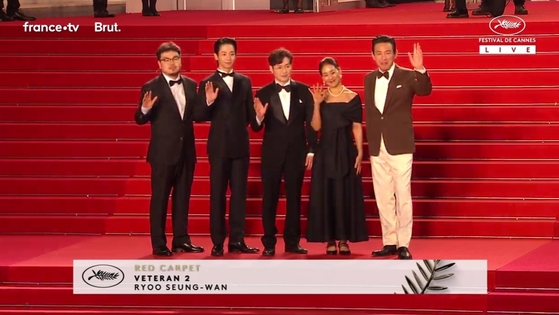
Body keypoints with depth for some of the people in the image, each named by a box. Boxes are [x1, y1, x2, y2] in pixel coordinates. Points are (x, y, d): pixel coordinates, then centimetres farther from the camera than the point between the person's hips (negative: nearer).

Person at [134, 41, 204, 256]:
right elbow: (140, 120, -8)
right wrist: (145, 108, -29)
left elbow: (196, 115, 10)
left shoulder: (191, 85, 8)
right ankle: (159, 244, 3)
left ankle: (181, 240, 17)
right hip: (163, 152, -5)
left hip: (186, 150, 5)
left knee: (182, 197, 10)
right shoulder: (151, 87, -6)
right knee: (160, 198, 0)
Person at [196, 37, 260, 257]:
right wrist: (208, 102, -24)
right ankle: (218, 243, 3)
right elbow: (203, 116, -7)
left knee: (239, 193, 5)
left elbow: (249, 113, 10)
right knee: (217, 194, 1)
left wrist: (258, 118, -9)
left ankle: (237, 241, 9)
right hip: (219, 146, -3)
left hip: (240, 145, 3)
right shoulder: (207, 83, 0)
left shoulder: (245, 82, 11)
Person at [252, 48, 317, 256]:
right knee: (269, 198, 2)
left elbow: (310, 122, 3)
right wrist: (259, 117, -26)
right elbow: (257, 128, -4)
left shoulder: (303, 90, 2)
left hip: (296, 151, 1)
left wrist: (311, 150, -1)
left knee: (294, 197, 7)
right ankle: (269, 243, 7)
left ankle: (292, 241, 14)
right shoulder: (263, 94, 0)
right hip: (272, 152, -1)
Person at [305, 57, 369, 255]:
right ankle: (330, 240, 8)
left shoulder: (353, 98, 1)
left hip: (346, 151, -1)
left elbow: (357, 127, 0)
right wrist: (317, 104, -12)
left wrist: (360, 153, -8)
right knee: (325, 194, 1)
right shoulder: (321, 97, 4)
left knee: (345, 194, 1)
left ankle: (344, 239, 8)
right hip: (325, 152, 1)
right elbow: (316, 127, -2)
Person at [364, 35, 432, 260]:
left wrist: (420, 70, -41)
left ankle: (403, 244, -1)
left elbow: (425, 90, -23)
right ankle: (389, 242, 16)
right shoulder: (369, 79, 10)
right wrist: (370, 142, 9)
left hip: (400, 146, -5)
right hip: (377, 148, 5)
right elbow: (369, 111, 13)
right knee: (383, 198, 8)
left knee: (403, 196, -5)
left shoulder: (407, 77, -5)